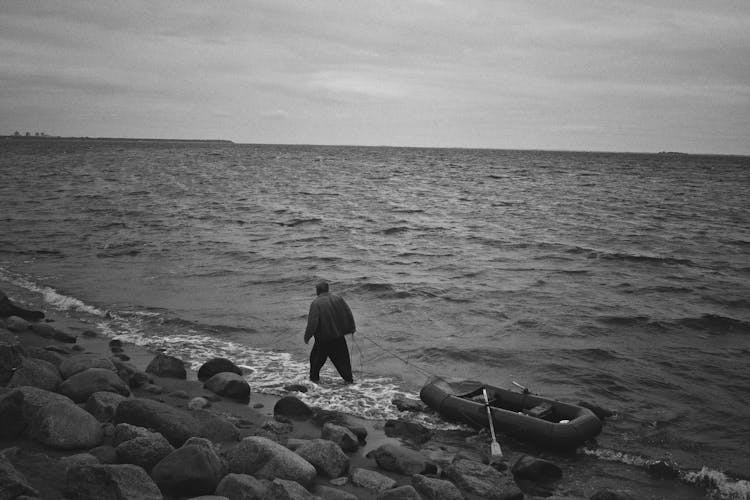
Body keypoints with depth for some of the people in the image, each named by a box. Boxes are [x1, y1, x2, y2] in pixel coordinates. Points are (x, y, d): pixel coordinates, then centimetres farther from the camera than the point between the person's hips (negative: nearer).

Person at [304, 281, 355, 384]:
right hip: (338, 334, 3)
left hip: (323, 337, -3)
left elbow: (312, 322, -19)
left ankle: (314, 377, 22)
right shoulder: (337, 298, 0)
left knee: (317, 356, 16)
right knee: (342, 357, 11)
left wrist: (307, 336, -9)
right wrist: (352, 328, 13)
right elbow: (348, 313, 3)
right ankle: (348, 379, 11)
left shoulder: (316, 303, -14)